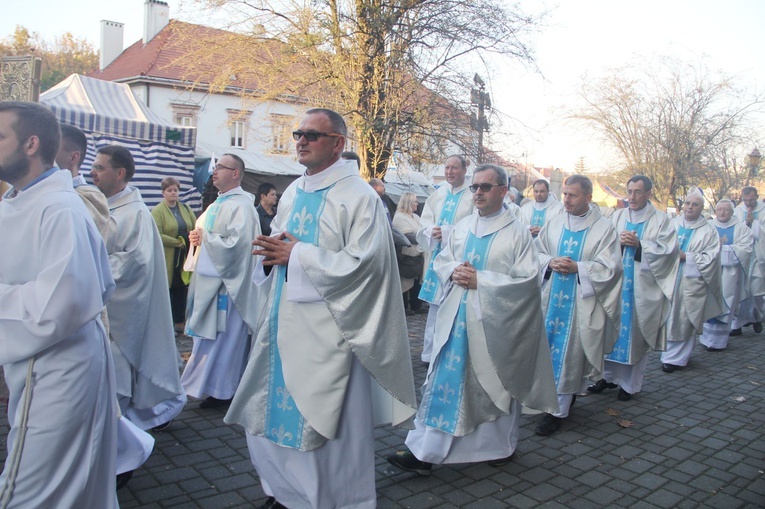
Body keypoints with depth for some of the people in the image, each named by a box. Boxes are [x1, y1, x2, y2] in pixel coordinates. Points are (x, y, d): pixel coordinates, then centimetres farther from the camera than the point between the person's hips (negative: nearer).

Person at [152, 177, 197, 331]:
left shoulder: (186, 208, 11)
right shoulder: (157, 211, -5)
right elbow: (157, 236, -15)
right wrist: (178, 243, -14)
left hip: (185, 258, 5)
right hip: (167, 260, -4)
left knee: (182, 291, 9)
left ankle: (180, 322, 20)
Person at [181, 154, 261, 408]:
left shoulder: (240, 206, -16)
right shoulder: (218, 204, 14)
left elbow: (235, 244, -26)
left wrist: (204, 237, -13)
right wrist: (197, 236, 3)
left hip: (227, 282, -10)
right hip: (210, 279, 10)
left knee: (223, 337, 0)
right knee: (209, 335, 16)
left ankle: (221, 389, 13)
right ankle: (210, 384, 28)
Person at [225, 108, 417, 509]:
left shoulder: (359, 197, -11)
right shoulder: (293, 193, 12)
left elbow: (362, 263, -19)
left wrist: (297, 255, -17)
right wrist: (272, 249, -4)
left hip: (326, 328, -7)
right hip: (285, 318, 8)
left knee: (325, 420, 4)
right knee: (277, 410, 16)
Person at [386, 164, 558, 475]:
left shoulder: (517, 233, -7)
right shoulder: (463, 226, 9)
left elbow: (527, 280, -13)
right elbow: (441, 261, 15)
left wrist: (480, 280, -18)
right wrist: (454, 272, -9)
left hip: (493, 323, -4)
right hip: (457, 321, 5)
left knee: (495, 385, 9)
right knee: (444, 382, 6)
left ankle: (501, 446, 31)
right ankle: (424, 453, 16)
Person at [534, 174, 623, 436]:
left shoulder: (604, 228, -4)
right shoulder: (553, 224, 7)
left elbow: (609, 267, -8)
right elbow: (536, 253, 9)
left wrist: (577, 267, -19)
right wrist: (550, 262, -11)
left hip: (581, 303, -4)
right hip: (551, 298, 4)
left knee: (568, 353, -1)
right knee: (547, 347, 8)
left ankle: (557, 411, 9)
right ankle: (563, 398, 29)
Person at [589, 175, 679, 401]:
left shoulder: (661, 220, 2)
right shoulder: (617, 216, 10)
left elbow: (667, 250, -7)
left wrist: (639, 244, -17)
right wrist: (618, 241, -14)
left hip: (643, 287, -3)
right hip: (616, 283, 3)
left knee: (636, 333, 3)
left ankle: (630, 384, 16)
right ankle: (610, 376, 21)